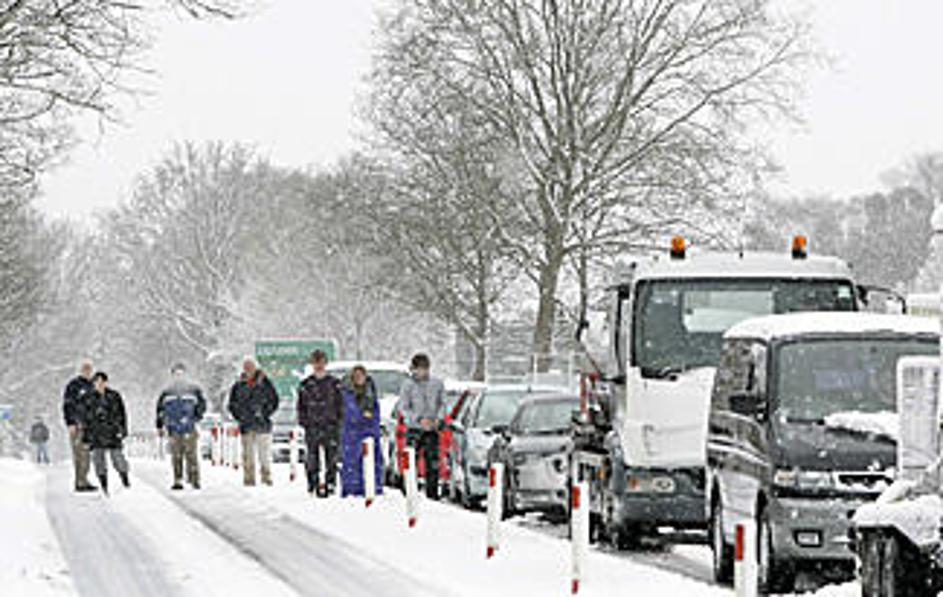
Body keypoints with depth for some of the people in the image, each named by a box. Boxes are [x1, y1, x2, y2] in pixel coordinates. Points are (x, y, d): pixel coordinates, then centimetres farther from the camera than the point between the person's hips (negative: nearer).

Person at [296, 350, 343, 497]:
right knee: (312, 458, -2)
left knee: (331, 457, -2)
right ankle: (313, 485, 3)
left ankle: (330, 484, 3)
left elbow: (340, 404, 9)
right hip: (312, 427, 0)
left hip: (330, 425, 0)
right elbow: (301, 406, 11)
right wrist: (303, 421, 1)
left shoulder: (334, 383, 7)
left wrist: (338, 421, 0)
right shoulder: (306, 384, 8)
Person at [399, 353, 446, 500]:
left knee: (433, 462, 0)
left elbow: (442, 404, 13)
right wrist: (419, 419, -16)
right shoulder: (408, 385, -2)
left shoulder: (437, 384, 5)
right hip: (414, 428, -2)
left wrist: (438, 418, -6)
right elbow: (403, 407, -3)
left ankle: (432, 494, 6)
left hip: (432, 429, 2)